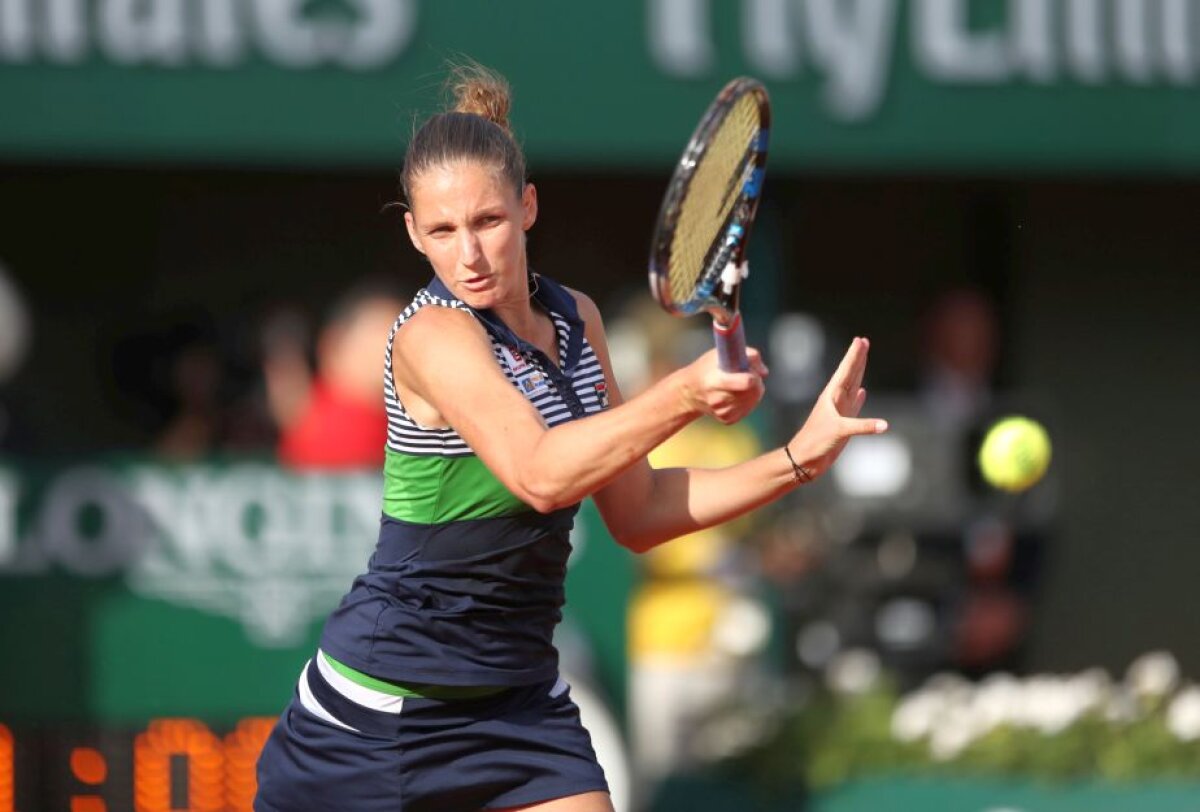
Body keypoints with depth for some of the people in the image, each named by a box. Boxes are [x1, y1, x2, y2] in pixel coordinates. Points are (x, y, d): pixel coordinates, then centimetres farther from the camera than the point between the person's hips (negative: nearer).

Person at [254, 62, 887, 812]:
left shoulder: (575, 320, 4)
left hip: (518, 703, 6)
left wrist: (800, 456, -1)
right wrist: (683, 396, -46)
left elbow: (635, 514, 9)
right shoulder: (433, 335, -18)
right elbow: (540, 474, -34)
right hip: (378, 705, -6)